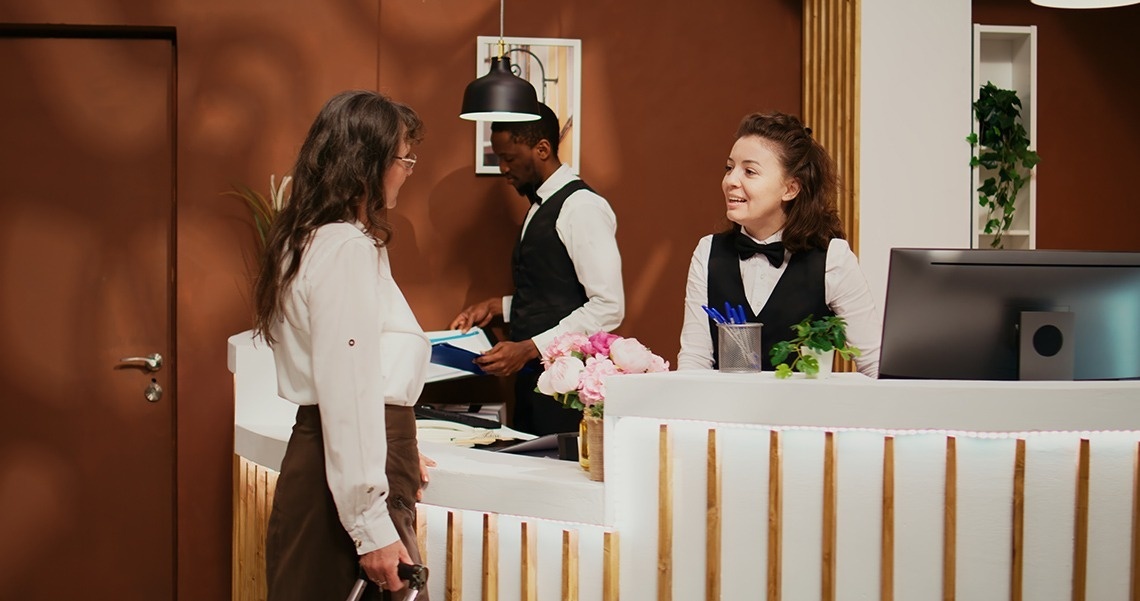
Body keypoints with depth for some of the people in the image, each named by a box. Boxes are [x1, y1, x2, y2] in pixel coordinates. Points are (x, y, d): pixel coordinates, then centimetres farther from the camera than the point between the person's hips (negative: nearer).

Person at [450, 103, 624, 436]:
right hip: (532, 380, 8)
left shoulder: (582, 207, -12)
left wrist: (530, 348, -20)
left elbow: (608, 306, -19)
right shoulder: (540, 208, 16)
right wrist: (498, 306, 11)